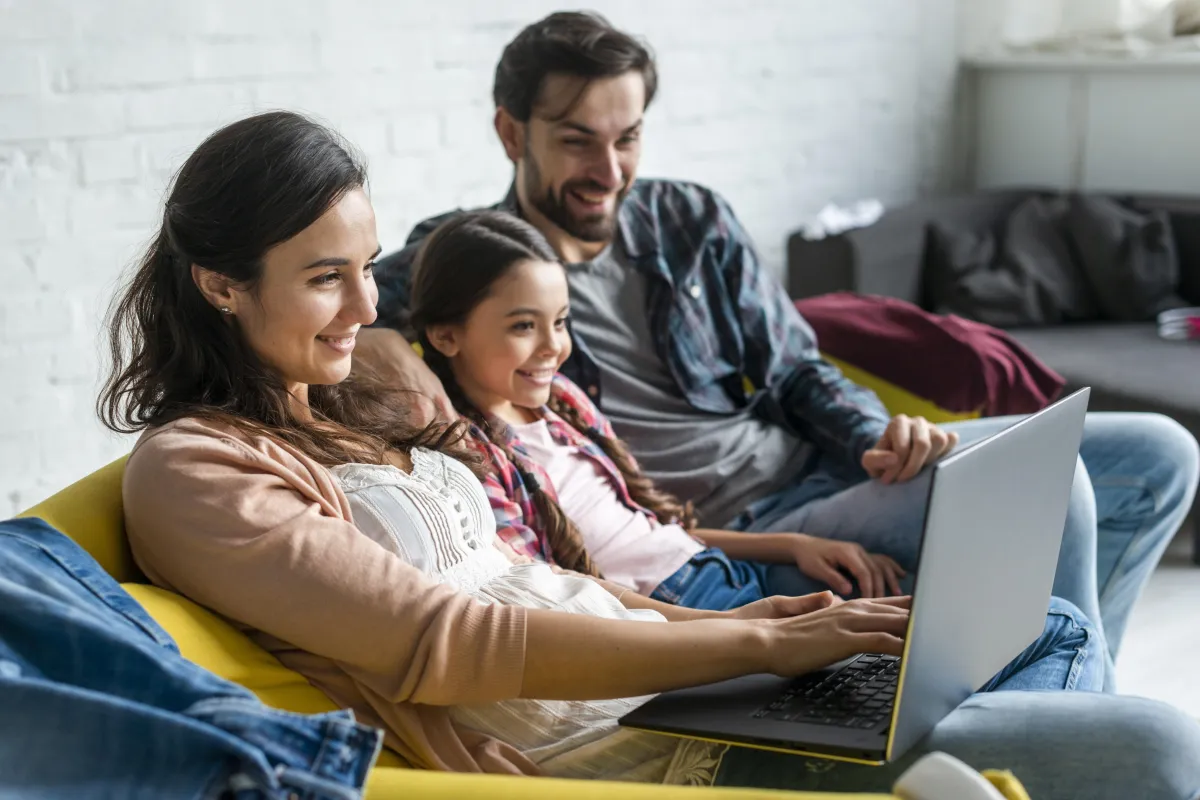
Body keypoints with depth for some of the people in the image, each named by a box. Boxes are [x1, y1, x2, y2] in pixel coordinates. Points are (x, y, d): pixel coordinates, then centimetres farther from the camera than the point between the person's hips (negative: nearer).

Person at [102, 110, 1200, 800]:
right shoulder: (192, 472, -11)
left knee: (1051, 629, 14)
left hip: (661, 685, 10)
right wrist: (754, 645, -19)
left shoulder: (347, 406, 17)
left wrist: (717, 621, 1)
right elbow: (452, 645, -20)